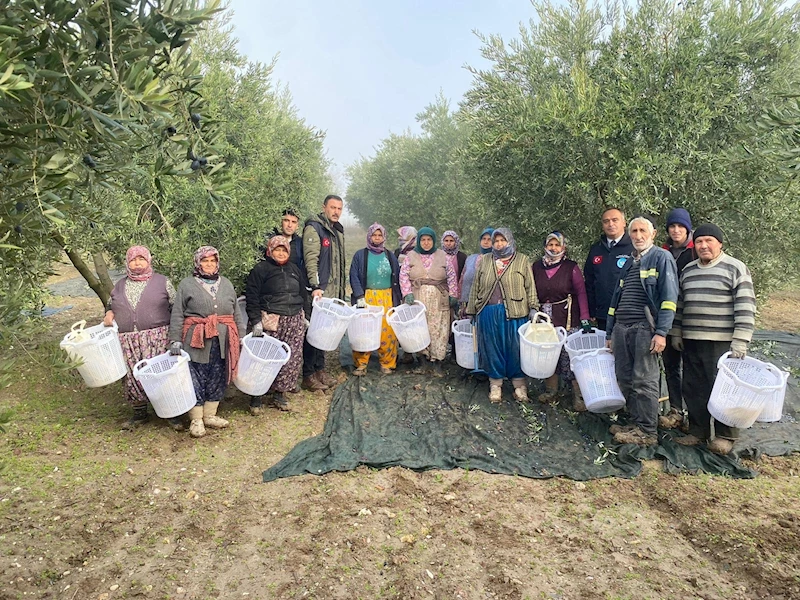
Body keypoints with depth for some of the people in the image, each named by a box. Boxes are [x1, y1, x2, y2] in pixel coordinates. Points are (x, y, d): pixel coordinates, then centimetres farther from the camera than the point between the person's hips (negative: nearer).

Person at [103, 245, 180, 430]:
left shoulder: (162, 282, 4)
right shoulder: (120, 286, 16)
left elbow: (175, 309, 3)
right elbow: (111, 306, 27)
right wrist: (109, 315, 3)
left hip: (157, 338, -4)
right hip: (127, 342, 4)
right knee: (133, 376, 6)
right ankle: (139, 413, 22)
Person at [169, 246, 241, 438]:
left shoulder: (226, 284, 13)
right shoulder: (186, 285, 2)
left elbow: (236, 313, 17)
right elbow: (177, 315, -2)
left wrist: (240, 338, 14)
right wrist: (175, 340, -8)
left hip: (222, 341, 4)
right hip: (197, 341, -4)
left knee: (217, 379, 9)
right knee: (196, 379, -1)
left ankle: (210, 415, 22)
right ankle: (196, 419, 11)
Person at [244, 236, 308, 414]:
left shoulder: (295, 270, 16)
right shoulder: (260, 269, -1)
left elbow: (303, 294, 24)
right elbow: (252, 297, -7)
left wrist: (304, 317, 22)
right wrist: (256, 321, -14)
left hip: (295, 322, 5)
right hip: (270, 322, -5)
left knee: (292, 359, 3)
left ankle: (279, 393, 17)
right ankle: (256, 396, 6)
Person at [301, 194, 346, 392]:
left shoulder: (338, 231, 18)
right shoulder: (313, 228, -8)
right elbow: (311, 259, -18)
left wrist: (342, 290, 20)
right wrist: (315, 286, -26)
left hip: (333, 291, 8)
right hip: (319, 291, -8)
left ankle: (320, 370, 24)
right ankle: (308, 375, 5)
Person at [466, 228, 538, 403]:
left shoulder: (522, 260, 5)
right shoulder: (484, 261, 12)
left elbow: (530, 286, 3)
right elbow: (475, 288, 13)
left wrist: (533, 308, -5)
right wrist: (471, 311, 11)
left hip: (515, 314, -2)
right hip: (488, 314, 2)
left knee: (516, 348, 3)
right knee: (492, 349, 7)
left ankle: (519, 384, 17)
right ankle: (495, 385, 19)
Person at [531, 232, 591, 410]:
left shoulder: (571, 267, 1)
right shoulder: (537, 267, 10)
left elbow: (581, 292, -3)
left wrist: (585, 319, -9)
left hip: (567, 319, -3)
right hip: (544, 318, 3)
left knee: (570, 357, -7)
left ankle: (579, 395, 2)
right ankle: (551, 390, 21)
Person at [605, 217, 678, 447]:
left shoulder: (662, 257, 1)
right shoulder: (628, 263, 22)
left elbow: (669, 297, -8)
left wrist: (661, 332, -17)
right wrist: (610, 333, 20)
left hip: (645, 328, -7)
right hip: (621, 329, 7)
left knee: (644, 381, -4)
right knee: (625, 380, 9)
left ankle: (648, 432, 5)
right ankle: (636, 423, 21)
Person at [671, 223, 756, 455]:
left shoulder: (735, 268, -4)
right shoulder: (688, 270, 14)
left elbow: (745, 308, -10)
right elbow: (680, 304, 20)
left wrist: (740, 342, -15)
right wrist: (676, 334, 16)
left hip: (722, 343, -5)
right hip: (691, 342, 6)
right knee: (693, 389, 10)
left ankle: (725, 436, 15)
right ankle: (697, 431, 23)